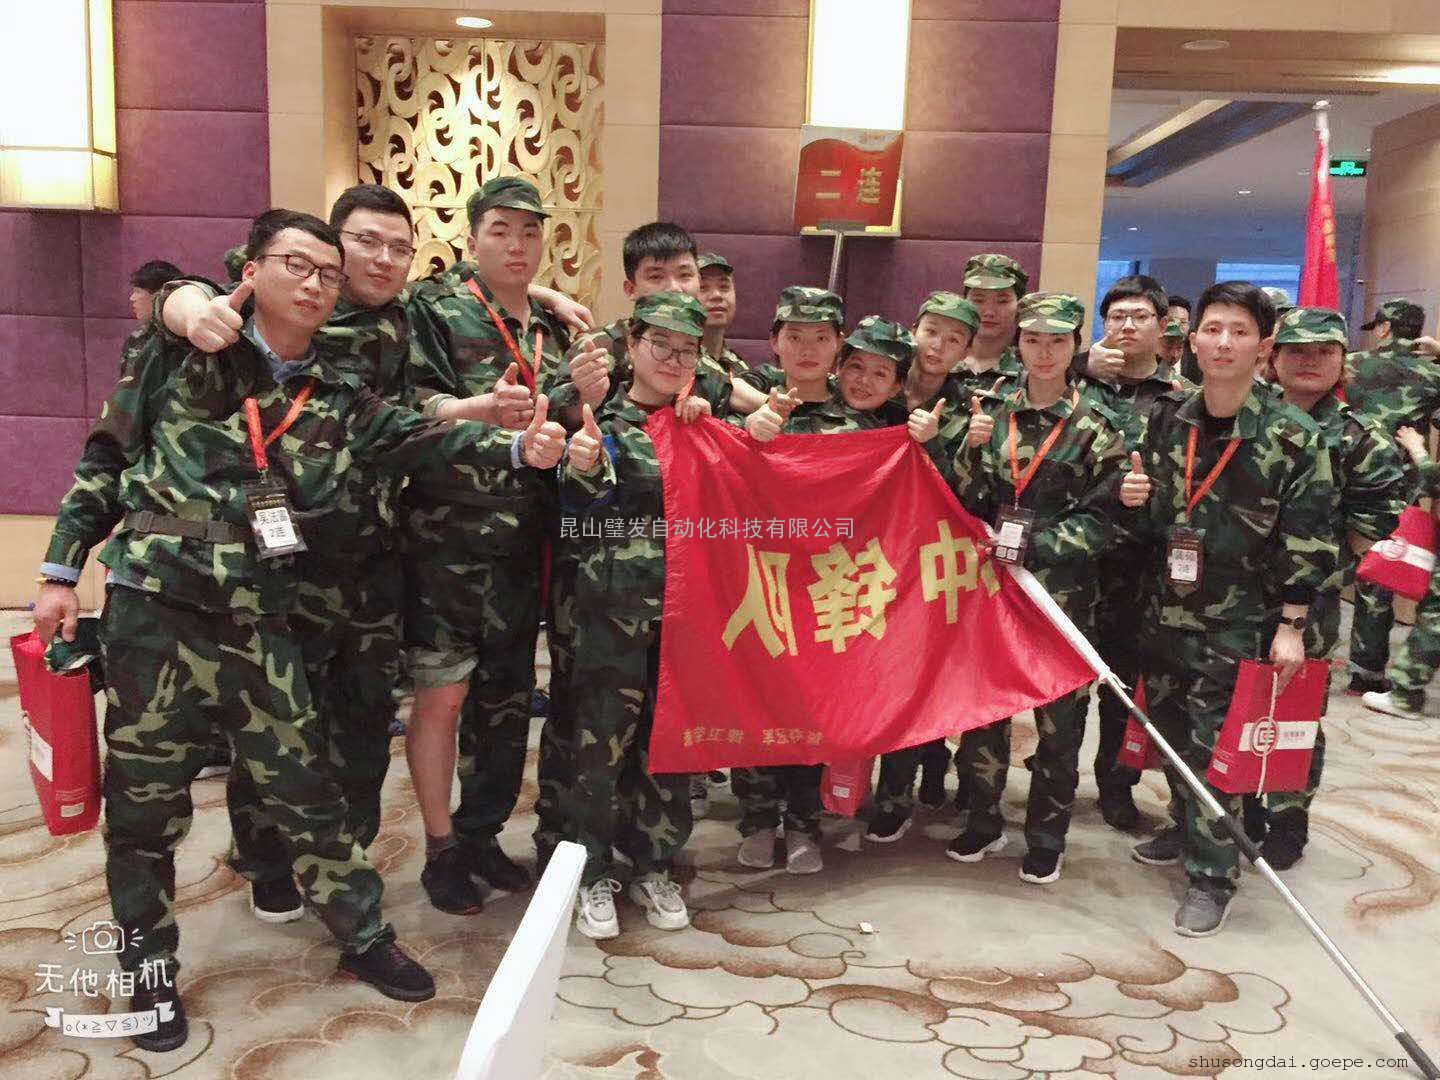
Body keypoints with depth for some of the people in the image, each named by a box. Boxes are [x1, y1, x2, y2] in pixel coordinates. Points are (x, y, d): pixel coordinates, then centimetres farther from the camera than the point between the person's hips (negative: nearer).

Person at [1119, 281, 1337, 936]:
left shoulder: (1293, 436, -10)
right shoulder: (1166, 421, 3)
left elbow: (1308, 539, -10)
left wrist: (1291, 625, -12)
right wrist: (1133, 502, -9)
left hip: (1239, 620, -5)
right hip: (1167, 611, 5)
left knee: (1212, 744, -1)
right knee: (1169, 731, 17)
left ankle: (1212, 872, 15)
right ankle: (1191, 828, 39)